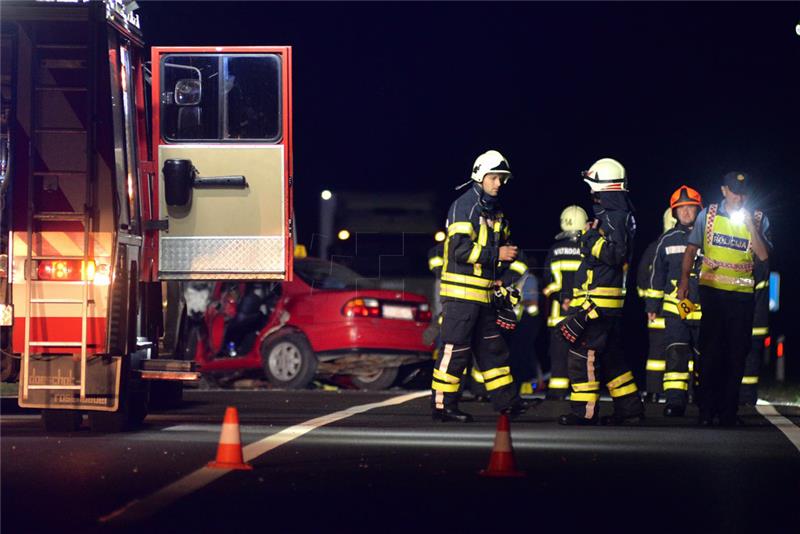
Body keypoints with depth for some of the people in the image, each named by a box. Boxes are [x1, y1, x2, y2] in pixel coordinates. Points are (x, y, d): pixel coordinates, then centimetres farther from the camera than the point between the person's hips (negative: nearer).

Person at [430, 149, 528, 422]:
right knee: (455, 349, -7)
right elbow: (459, 249, -21)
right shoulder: (464, 206, -11)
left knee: (491, 347, 13)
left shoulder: (494, 212, 17)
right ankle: (443, 406, -3)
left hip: (483, 294, 9)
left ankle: (507, 401, 19)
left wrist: (508, 254, 7)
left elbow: (500, 244, 29)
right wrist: (496, 254, -18)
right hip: (460, 291, -9)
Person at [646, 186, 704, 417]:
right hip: (675, 309, 0)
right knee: (675, 354, -11)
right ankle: (674, 402, -12)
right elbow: (657, 274, 14)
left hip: (705, 309, 0)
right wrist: (652, 305, 14)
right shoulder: (667, 240, 7)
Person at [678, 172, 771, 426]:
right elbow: (691, 249, 8)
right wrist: (684, 279, -1)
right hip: (712, 290, -1)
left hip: (742, 293, 1)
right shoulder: (708, 215, 4)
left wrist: (750, 225, -15)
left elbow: (763, 255, -8)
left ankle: (728, 411, 11)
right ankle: (706, 410, 3)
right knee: (710, 350, -2)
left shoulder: (758, 219, 4)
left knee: (736, 354, 4)